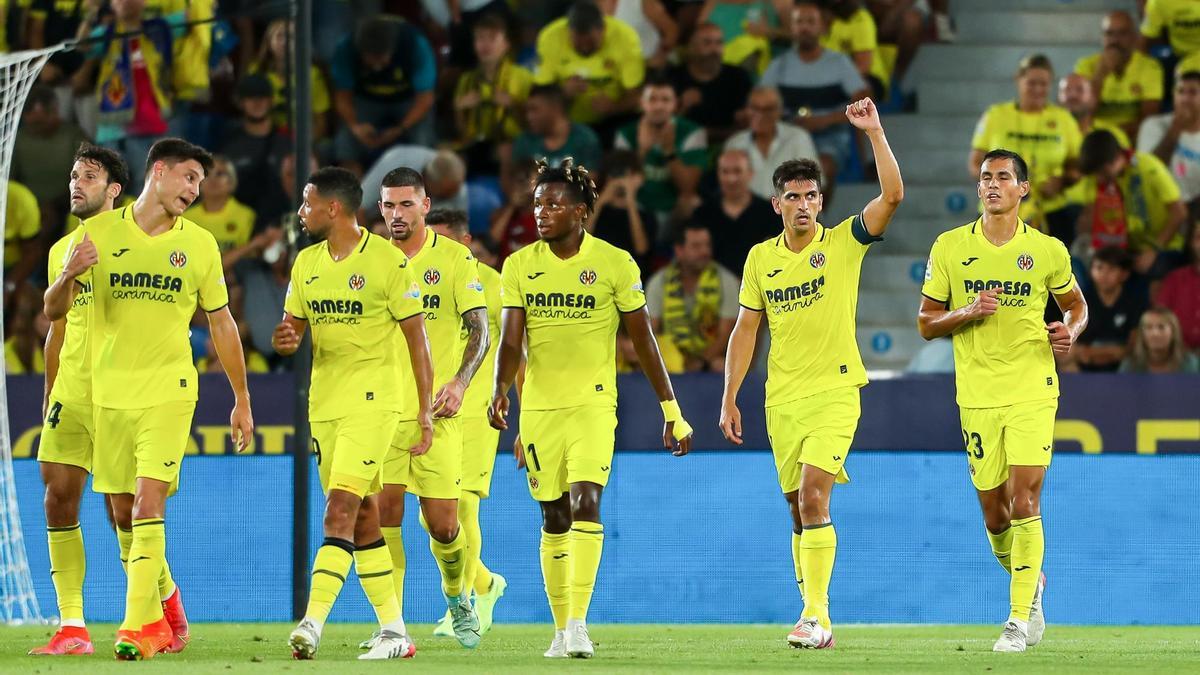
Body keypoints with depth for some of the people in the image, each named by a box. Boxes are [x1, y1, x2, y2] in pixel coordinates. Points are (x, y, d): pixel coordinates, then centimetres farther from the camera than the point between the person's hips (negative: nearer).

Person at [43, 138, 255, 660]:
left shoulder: (199, 244, 4)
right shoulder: (98, 232, 1)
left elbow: (221, 323, 12)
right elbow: (54, 312, 1)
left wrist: (242, 400, 12)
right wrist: (68, 277, -22)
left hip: (168, 390, -2)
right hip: (109, 391, 2)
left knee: (147, 504, -16)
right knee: (123, 514, 7)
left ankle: (138, 627, -18)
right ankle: (164, 606, 27)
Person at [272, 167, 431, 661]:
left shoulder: (387, 261, -8)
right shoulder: (307, 263, 11)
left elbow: (416, 337, -6)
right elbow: (293, 327, 16)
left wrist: (425, 411, -8)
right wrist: (284, 339, -10)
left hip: (372, 398, -7)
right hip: (324, 400, 7)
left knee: (341, 510, -17)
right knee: (363, 519, 9)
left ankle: (313, 622, -26)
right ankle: (394, 631, 14)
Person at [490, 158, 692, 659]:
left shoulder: (615, 263, -4)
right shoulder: (518, 266, 2)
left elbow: (643, 339, 0)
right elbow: (510, 339, -4)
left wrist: (672, 410, 1)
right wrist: (500, 389, -24)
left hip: (593, 404, -3)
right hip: (538, 406, 3)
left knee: (585, 501, -19)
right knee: (553, 517, 7)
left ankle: (578, 623, -21)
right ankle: (562, 630, 15)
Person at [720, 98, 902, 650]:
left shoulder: (844, 242, -3)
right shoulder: (761, 258, 8)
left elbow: (892, 195, -17)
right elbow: (746, 328, 12)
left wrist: (874, 132, -22)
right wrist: (730, 398, 9)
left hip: (834, 391, -5)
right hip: (782, 397, 5)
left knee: (812, 496, -18)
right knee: (799, 508, 8)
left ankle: (817, 614, -18)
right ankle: (815, 620, 15)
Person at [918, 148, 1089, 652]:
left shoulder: (1048, 251, 0)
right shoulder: (949, 247, 2)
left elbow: (1076, 304, 16)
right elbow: (926, 323, 6)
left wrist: (1070, 331, -7)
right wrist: (968, 313, -13)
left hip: (1033, 393, -2)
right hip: (977, 397, 2)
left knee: (1024, 505, -14)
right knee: (995, 516, 6)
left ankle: (1020, 620, -9)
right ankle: (1031, 586, 35)